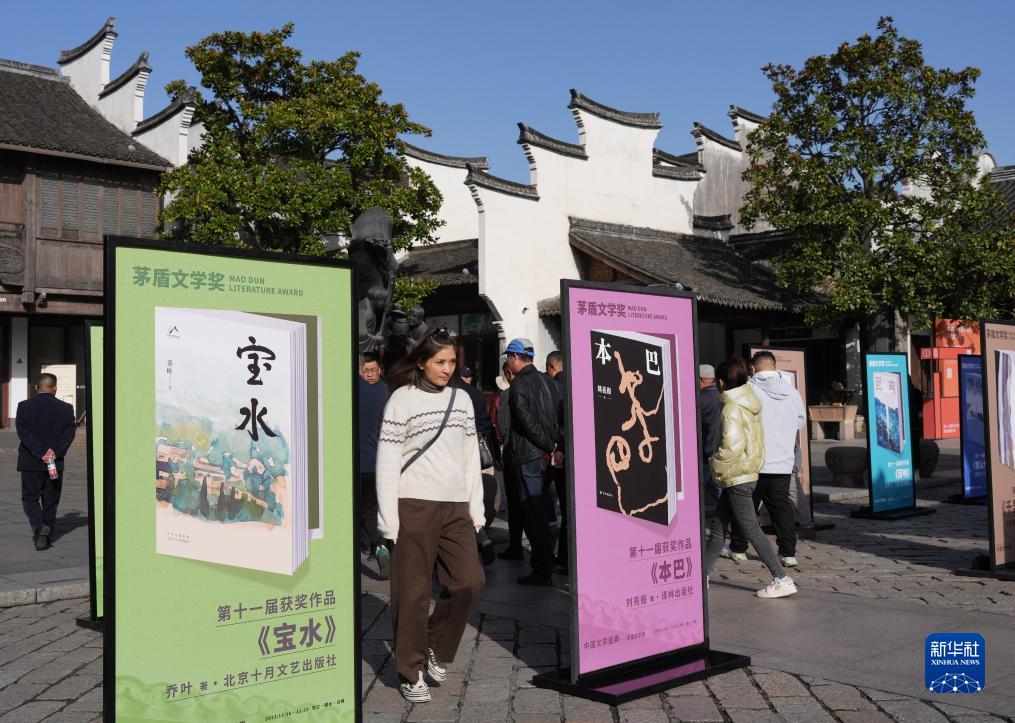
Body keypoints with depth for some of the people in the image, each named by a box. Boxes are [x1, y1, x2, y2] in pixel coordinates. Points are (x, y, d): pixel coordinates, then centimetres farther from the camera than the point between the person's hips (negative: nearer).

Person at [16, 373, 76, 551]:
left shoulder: (24, 407, -3)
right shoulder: (66, 408, 0)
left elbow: (23, 432, -11)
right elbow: (69, 433, -7)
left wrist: (41, 453, -14)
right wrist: (55, 452, -12)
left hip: (30, 463, -1)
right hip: (56, 463, 1)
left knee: (30, 498, 9)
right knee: (50, 501, 12)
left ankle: (39, 527, -14)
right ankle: (46, 536, 17)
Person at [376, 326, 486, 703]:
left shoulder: (462, 399, 11)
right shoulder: (402, 399, -4)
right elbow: (387, 460, -6)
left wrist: (476, 507, 10)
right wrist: (389, 518, -10)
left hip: (456, 507, 5)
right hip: (414, 506, -5)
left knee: (470, 580, -1)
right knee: (413, 593, 1)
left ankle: (437, 648, 21)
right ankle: (412, 673, 15)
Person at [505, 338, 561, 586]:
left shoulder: (519, 384, -12)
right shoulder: (546, 380, 11)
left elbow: (527, 421, -18)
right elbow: (559, 414, 10)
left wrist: (549, 446, -11)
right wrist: (555, 444, 8)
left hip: (527, 456, -8)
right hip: (546, 454, 8)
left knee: (532, 513, -3)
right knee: (542, 509, 18)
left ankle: (542, 571, -1)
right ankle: (546, 561, 26)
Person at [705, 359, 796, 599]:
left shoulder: (731, 409, -18)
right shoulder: (750, 403, 9)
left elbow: (732, 445, -28)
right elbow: (755, 439, 14)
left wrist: (716, 465, -11)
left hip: (736, 478, -10)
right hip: (748, 473, 10)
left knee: (752, 529, -5)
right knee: (717, 527, 15)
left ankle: (782, 580, -3)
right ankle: (702, 575, 23)